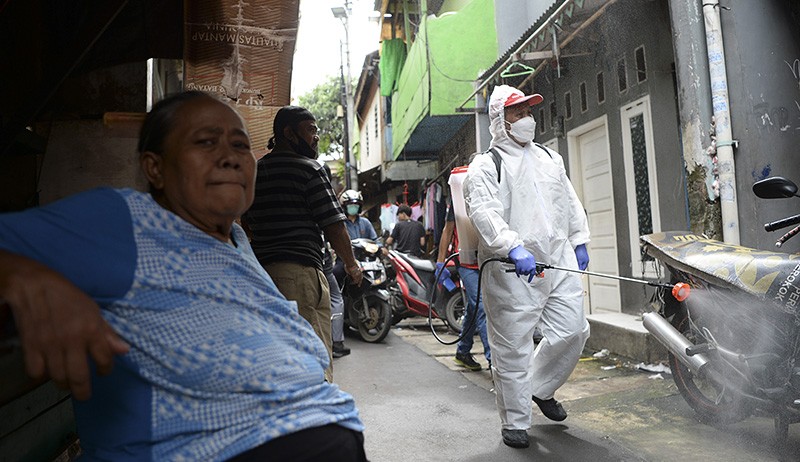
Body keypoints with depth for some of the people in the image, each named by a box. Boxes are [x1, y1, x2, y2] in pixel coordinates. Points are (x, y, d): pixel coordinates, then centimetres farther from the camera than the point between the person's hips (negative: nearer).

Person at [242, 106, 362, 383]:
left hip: (260, 270, 8)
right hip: (300, 269, -8)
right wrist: (352, 265, 6)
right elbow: (334, 227, -8)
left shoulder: (254, 171, 17)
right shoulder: (309, 168, -5)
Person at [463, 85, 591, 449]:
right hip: (511, 270, -6)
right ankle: (515, 422, 17)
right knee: (513, 348, 0)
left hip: (559, 261, 6)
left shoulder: (550, 158, 20)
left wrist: (579, 241, 21)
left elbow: (571, 203, 27)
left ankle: (541, 388, 33)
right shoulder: (485, 165, -3)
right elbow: (483, 213, -18)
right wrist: (514, 248, -30)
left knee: (572, 331, 7)